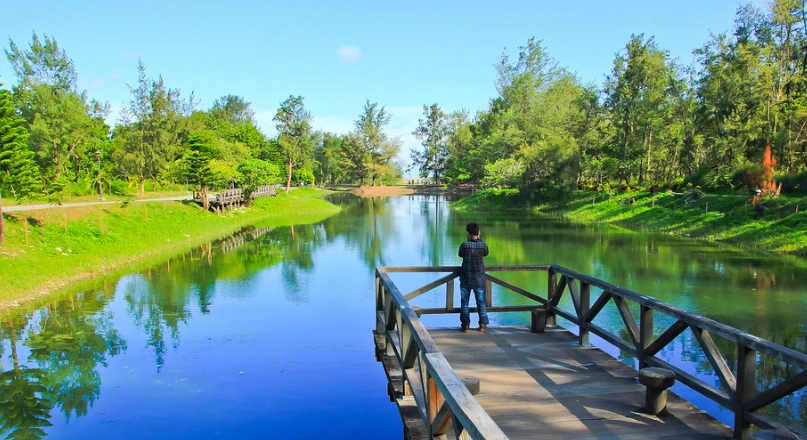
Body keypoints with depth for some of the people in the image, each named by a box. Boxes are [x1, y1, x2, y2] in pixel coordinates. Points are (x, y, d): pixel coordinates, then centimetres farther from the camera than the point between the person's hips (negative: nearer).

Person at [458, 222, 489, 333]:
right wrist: (480, 239, 10)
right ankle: (483, 324, 17)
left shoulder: (464, 245, -16)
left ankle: (465, 325, 9)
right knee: (481, 302, 13)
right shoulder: (483, 245, -10)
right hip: (479, 279, 2)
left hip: (466, 279, -2)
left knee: (464, 303, 8)